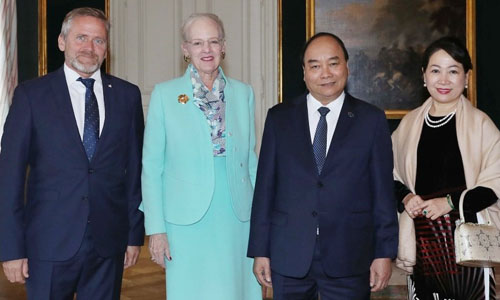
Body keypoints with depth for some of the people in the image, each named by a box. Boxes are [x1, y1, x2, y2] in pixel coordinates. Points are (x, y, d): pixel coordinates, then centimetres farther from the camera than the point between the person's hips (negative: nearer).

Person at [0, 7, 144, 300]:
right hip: (50, 243, -2)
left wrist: (136, 233, 5)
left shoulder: (127, 95, 6)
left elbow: (136, 167, 7)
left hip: (109, 243, 2)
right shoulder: (31, 95, -1)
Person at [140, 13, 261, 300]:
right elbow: (151, 165, 0)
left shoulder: (243, 93, 7)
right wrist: (156, 228, -5)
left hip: (237, 220, 2)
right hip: (187, 222, -2)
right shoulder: (165, 94, 0)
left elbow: (251, 159, 12)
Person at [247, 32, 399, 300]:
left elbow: (383, 191, 1)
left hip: (349, 259, -1)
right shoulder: (279, 117, 5)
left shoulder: (372, 120, 2)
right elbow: (265, 187, 4)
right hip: (289, 259, 1)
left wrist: (384, 253, -2)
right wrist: (260, 251, 2)